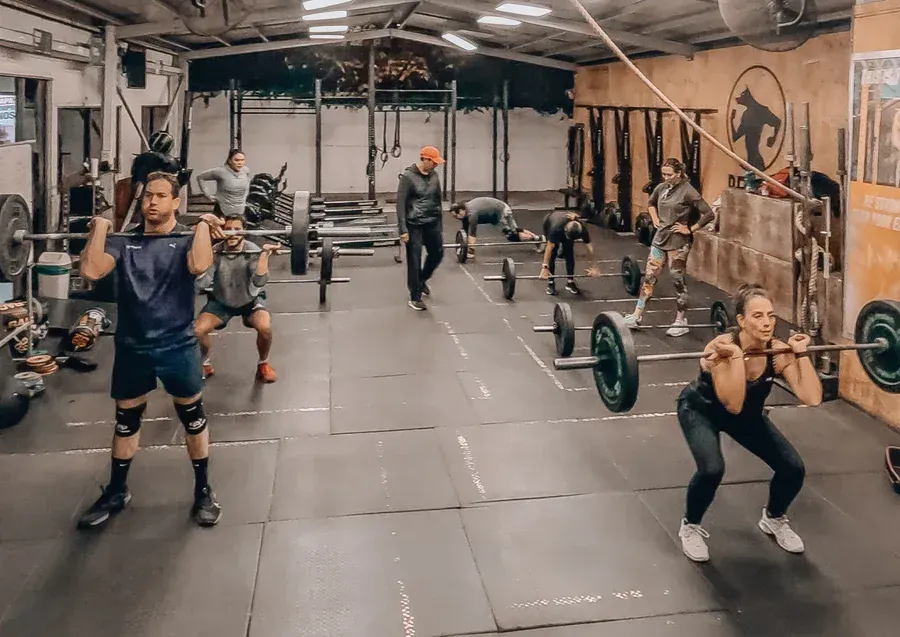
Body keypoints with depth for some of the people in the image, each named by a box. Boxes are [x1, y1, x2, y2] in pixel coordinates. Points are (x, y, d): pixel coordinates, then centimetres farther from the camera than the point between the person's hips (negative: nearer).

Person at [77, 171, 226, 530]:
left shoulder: (187, 239, -2)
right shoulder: (124, 240, 5)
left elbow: (199, 265, -26)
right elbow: (91, 271, -12)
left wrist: (203, 225, -18)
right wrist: (100, 229, -7)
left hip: (177, 345, -3)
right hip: (131, 346, 3)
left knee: (192, 417, 7)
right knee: (125, 420, 15)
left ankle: (203, 491, 22)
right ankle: (116, 492, 30)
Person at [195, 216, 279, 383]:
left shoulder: (253, 251, -24)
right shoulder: (214, 253, -20)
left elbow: (259, 281, -39)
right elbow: (200, 283, -30)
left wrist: (265, 254, -45)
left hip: (250, 299, -2)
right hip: (221, 301, 2)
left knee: (265, 327, -31)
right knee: (197, 330, -20)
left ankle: (263, 364, -2)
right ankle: (205, 365, 9)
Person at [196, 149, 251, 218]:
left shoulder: (246, 170, 0)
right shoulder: (221, 172, -14)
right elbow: (200, 177, -5)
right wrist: (208, 195, -6)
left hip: (241, 213, 4)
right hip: (223, 212, -4)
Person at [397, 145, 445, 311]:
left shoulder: (434, 176, 6)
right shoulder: (408, 176, -13)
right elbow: (401, 204, -14)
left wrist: (440, 226, 16)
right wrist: (403, 230, -18)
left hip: (432, 223, 6)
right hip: (414, 225, -6)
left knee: (437, 254, 13)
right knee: (414, 261, -1)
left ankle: (422, 280, 39)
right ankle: (415, 297, 9)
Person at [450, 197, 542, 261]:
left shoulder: (471, 213, -31)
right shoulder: (464, 210, -4)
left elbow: (472, 233, -32)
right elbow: (465, 229, 3)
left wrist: (471, 252, -31)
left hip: (502, 211, -9)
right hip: (497, 212, 9)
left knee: (512, 235, -4)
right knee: (514, 230, 21)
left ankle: (537, 239, 7)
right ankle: (536, 236, 31)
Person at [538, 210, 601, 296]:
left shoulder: (582, 228, -35)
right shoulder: (556, 227, -46)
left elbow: (589, 247, -26)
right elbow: (549, 248, -44)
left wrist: (594, 267, -23)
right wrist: (544, 267, -47)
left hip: (567, 227, 3)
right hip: (549, 223, -3)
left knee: (569, 254, -7)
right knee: (552, 253, -12)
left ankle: (570, 283, 2)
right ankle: (551, 283, -3)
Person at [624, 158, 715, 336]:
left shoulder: (687, 191, -15)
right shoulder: (661, 188, 5)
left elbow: (708, 214, -17)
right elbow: (651, 203, 28)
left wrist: (690, 229, -13)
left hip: (678, 242, -6)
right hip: (660, 239, 6)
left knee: (678, 281, 2)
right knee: (649, 276, 7)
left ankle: (681, 322, 13)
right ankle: (637, 316, 13)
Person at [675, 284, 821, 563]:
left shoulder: (779, 351, -23)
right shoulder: (722, 348, -36)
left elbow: (812, 398, -32)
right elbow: (733, 405, -45)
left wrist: (801, 354, -31)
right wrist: (737, 356, -49)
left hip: (749, 414, 5)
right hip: (700, 410, -5)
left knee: (793, 469, -8)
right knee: (712, 469, -30)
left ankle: (774, 519, 23)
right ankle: (690, 527, -1)